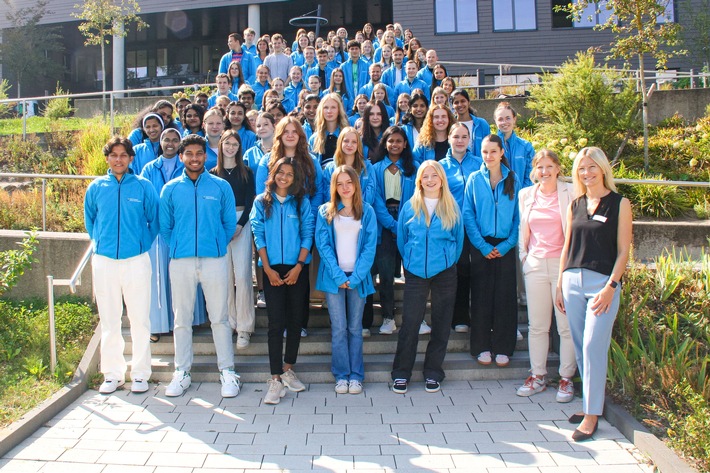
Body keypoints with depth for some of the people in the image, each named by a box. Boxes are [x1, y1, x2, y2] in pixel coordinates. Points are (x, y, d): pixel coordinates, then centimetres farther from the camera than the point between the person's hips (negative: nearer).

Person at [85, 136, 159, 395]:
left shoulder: (143, 186, 0)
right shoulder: (96, 188, 6)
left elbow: (154, 221, 8)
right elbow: (89, 221, 20)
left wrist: (141, 245, 4)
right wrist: (100, 243, 13)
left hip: (136, 260, -2)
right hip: (104, 261, 2)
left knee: (140, 318, 1)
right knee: (109, 320, 9)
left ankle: (140, 373, 12)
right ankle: (112, 373, 20)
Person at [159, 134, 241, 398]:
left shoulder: (221, 186, 4)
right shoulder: (170, 189, 7)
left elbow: (230, 223, 8)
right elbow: (165, 226, 12)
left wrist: (217, 245, 8)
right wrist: (179, 247, 10)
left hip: (214, 260, -1)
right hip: (181, 261, 1)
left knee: (219, 317, 3)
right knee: (182, 319, 8)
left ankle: (227, 371, 12)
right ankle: (182, 372, 18)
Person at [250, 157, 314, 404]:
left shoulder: (302, 202, 6)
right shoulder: (262, 202, 6)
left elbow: (307, 235, 2)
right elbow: (259, 236, 2)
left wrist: (298, 266, -8)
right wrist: (268, 269, -7)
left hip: (297, 269, 1)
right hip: (273, 269, -1)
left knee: (296, 320, 6)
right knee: (276, 322, -5)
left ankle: (287, 369, 22)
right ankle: (276, 379, -4)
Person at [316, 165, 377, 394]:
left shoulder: (367, 212, 5)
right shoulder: (325, 212, 4)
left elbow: (370, 246, -1)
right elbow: (323, 245, -2)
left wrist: (356, 277, -10)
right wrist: (338, 276, -12)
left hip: (357, 277, 1)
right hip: (334, 277, 0)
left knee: (355, 328, 7)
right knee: (338, 328, 1)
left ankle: (356, 375, 14)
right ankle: (341, 375, 10)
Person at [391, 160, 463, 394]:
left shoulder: (452, 208, 4)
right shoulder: (409, 207, 5)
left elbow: (458, 240, 12)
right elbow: (401, 239, 13)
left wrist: (448, 261, 10)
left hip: (444, 272, 1)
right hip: (415, 272, 0)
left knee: (441, 324, 6)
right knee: (410, 322, -2)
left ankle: (433, 374, 18)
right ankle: (400, 374, 8)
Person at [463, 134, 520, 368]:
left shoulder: (512, 179, 5)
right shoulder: (474, 179, 4)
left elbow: (518, 215, 3)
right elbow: (468, 214, 1)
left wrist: (507, 245, -8)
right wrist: (482, 245, -7)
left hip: (505, 246, 0)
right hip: (481, 245, 0)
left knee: (505, 296, 2)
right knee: (481, 295, 3)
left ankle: (503, 348, 13)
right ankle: (482, 346, 13)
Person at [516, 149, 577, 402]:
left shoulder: (570, 193, -1)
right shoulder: (526, 195, 11)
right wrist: (524, 256, 11)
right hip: (535, 265, 4)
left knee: (566, 326, 1)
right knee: (537, 325, 9)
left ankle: (566, 379, 13)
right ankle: (537, 376, 20)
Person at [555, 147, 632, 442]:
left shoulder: (619, 204, -2)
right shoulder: (575, 205, 12)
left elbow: (623, 251, -5)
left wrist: (610, 287, -12)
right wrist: (560, 284, 12)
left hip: (603, 283, -5)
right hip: (573, 281, 5)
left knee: (593, 347, -8)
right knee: (581, 347, 8)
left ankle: (591, 416, 1)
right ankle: (591, 403, 22)